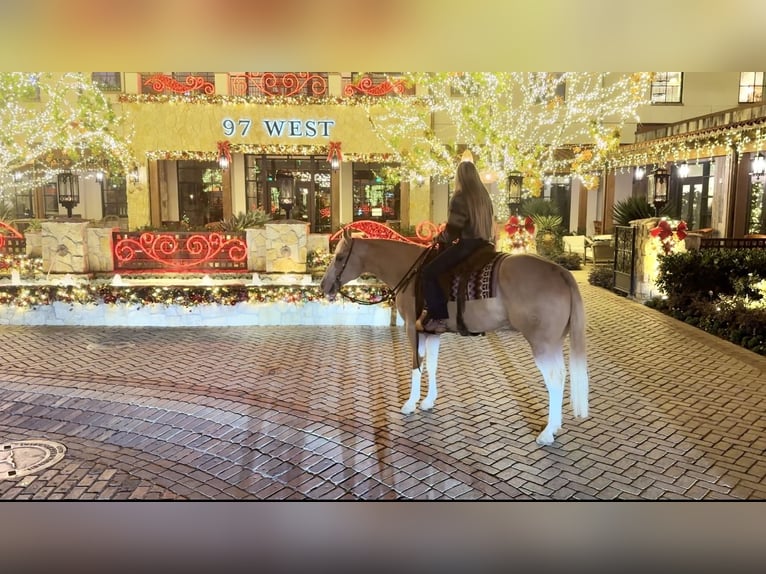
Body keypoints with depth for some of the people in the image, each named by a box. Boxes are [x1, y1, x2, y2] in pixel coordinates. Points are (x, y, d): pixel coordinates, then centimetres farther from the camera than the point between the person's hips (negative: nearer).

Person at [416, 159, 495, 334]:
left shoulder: (460, 198, -12)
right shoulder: (483, 195, 12)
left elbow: (453, 229, -15)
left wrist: (440, 239, 5)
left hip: (467, 245, -9)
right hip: (483, 244, 9)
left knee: (428, 272, -6)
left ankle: (436, 318, -9)